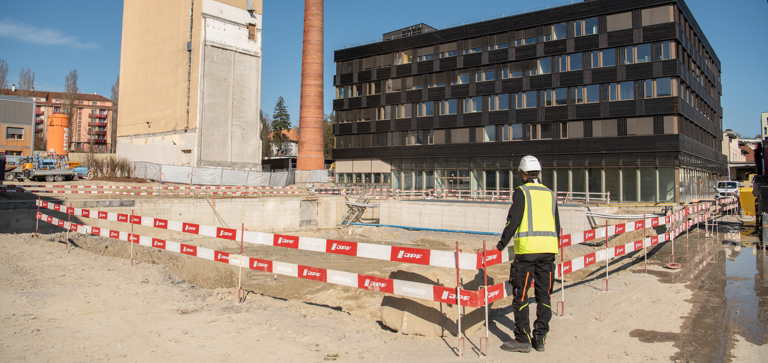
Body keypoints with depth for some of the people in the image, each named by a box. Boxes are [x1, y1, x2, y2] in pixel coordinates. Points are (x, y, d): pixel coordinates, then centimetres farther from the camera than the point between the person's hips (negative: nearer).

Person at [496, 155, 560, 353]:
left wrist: (501, 244, -6)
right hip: (548, 248, 6)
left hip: (527, 249, -5)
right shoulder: (550, 194, 14)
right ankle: (540, 338, 15)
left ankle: (522, 339, 5)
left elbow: (513, 220, -12)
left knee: (520, 295, 2)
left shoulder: (522, 191, -2)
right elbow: (556, 225, 16)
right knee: (544, 295, 11)